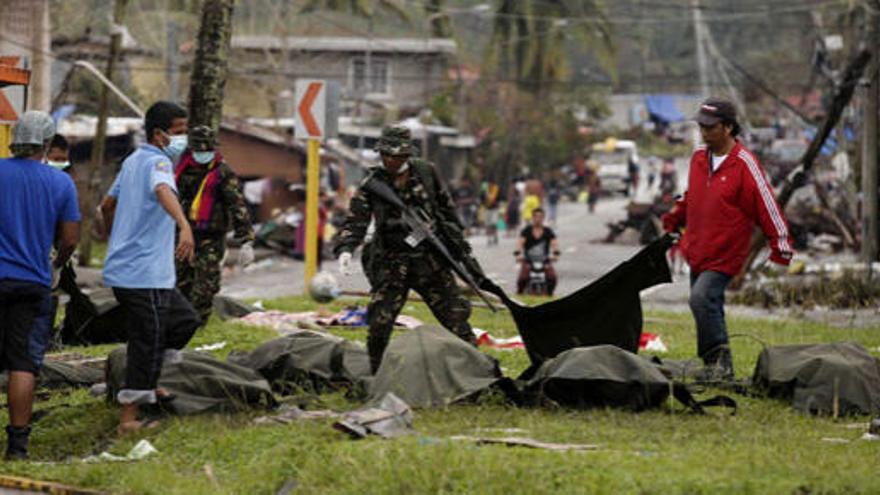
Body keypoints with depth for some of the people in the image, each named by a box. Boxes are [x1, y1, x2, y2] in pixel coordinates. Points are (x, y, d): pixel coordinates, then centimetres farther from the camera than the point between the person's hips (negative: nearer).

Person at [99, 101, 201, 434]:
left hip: (123, 267, 10)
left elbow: (108, 205, 28)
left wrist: (117, 241, 43)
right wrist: (185, 227, -54)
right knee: (148, 341, -4)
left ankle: (145, 384, 24)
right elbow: (163, 191, -38)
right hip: (145, 273, -10)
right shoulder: (157, 162, -14)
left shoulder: (133, 161, 15)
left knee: (185, 320, 22)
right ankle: (129, 419, 1)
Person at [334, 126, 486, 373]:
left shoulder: (426, 172, 2)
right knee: (379, 324, -8)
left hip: (431, 260, 1)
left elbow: (447, 209, 12)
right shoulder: (372, 185, -4)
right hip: (392, 263, -1)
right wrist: (345, 249, -29)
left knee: (455, 316, 4)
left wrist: (460, 247, 13)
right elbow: (355, 221, -10)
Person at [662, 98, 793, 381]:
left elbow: (767, 206, -11)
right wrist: (675, 217, 13)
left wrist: (780, 247, -13)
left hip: (725, 254, -7)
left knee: (702, 298, -23)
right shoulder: (698, 158, 8)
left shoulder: (744, 164, -12)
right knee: (708, 307, 11)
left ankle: (719, 360, -16)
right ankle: (717, 368, 21)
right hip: (698, 251, 7)